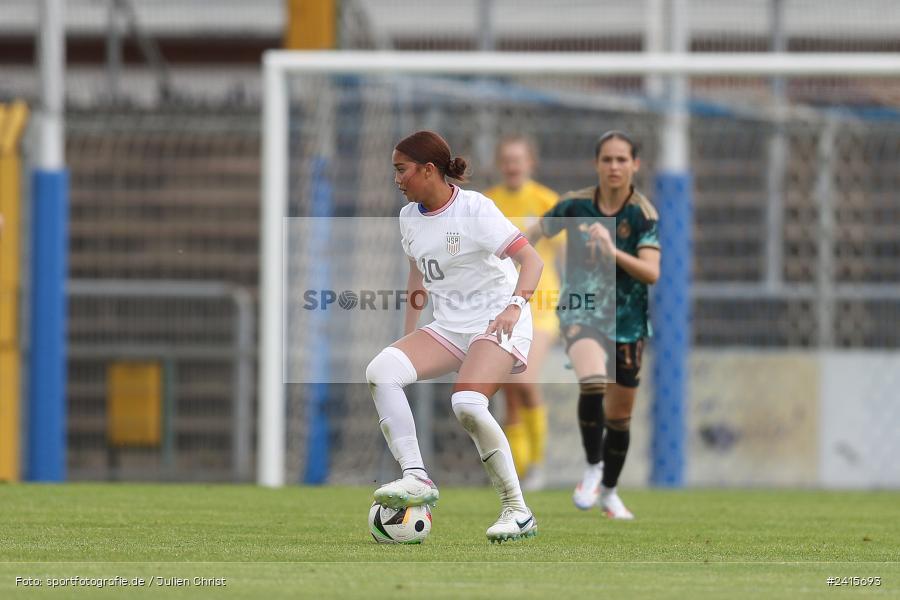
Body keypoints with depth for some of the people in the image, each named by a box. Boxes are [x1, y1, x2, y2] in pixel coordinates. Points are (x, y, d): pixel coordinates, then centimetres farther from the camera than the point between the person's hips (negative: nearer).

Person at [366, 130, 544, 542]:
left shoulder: (473, 209, -13)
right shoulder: (409, 217, 9)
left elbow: (531, 259, -18)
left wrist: (515, 305, -35)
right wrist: (408, 337, 20)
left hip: (498, 323, -7)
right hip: (448, 328, 7)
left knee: (467, 405, -31)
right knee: (380, 370, -20)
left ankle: (518, 512, -18)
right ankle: (415, 478, -24)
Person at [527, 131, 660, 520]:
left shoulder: (644, 214, -11)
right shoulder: (576, 205, -7)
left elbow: (651, 273, -21)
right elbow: (536, 233, 9)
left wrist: (614, 252, -35)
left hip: (627, 320, 1)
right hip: (581, 311, -1)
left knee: (620, 413, 10)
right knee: (593, 382, -31)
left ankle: (609, 492, 32)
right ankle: (592, 469, -13)